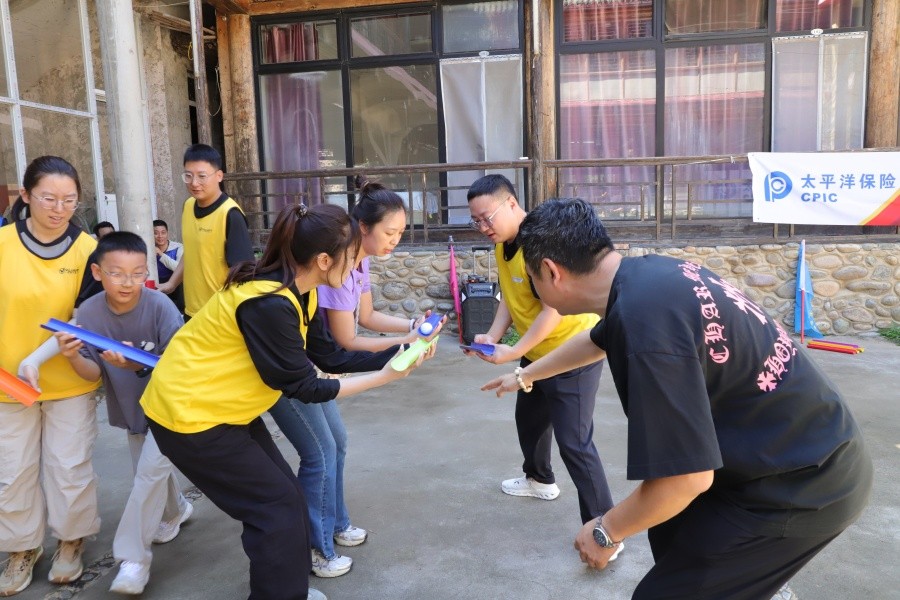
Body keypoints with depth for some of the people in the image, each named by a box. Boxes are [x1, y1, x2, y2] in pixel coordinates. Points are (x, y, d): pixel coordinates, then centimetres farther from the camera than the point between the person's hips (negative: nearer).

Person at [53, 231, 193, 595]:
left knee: (151, 471, -11)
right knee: (150, 468, 19)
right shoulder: (89, 312, -15)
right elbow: (94, 373, -11)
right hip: (131, 408, 5)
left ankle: (133, 557, 3)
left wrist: (139, 364, -40)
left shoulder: (160, 307, -27)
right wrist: (73, 357, -31)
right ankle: (175, 512, 47)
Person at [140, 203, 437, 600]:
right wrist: (384, 376, -18)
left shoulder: (297, 293, -1)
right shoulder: (269, 304, -30)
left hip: (222, 407, 9)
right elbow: (304, 386, -22)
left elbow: (330, 358, 1)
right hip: (189, 412, -9)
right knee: (277, 506, -1)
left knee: (282, 496, 13)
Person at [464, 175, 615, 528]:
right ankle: (540, 480, 50)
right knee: (529, 418, 25)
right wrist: (492, 337, -7)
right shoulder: (503, 243, 2)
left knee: (574, 442, -9)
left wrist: (514, 352, -26)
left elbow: (554, 310, -27)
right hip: (536, 353, 10)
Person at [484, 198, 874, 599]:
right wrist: (525, 375, 34)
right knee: (669, 523, 25)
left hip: (802, 483, -9)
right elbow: (596, 340, 19)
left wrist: (605, 532, -11)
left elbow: (686, 477, -29)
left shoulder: (645, 320, -32)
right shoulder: (647, 273, -2)